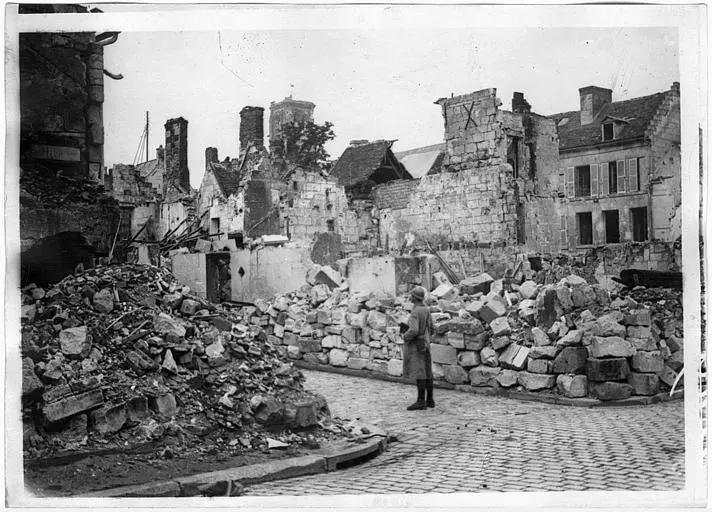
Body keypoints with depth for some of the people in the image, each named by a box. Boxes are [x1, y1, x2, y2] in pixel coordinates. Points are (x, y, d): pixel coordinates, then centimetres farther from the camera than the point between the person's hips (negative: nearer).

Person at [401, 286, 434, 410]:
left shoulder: (415, 312, -20)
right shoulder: (426, 309, 7)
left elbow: (413, 330, -30)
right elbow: (430, 327, 16)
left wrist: (405, 337, -11)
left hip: (415, 346, -9)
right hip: (425, 344, 9)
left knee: (418, 373, -7)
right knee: (427, 373, 11)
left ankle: (421, 401, -6)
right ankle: (429, 400, 16)